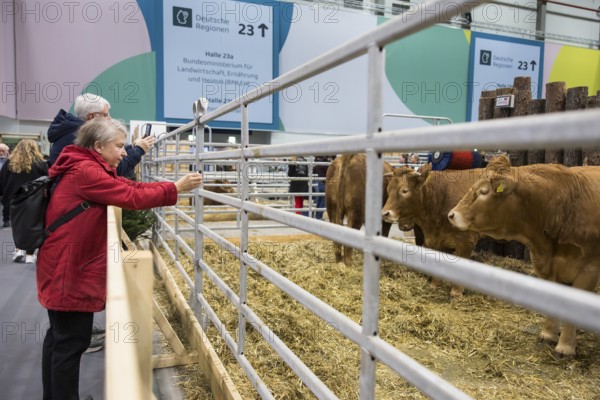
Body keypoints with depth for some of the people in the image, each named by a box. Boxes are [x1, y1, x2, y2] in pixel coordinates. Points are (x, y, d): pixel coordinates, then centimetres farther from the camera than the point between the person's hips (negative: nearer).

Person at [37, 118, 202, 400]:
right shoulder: (84, 171, -20)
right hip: (69, 269, -11)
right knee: (72, 341, 0)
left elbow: (130, 185, 4)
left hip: (64, 265, 11)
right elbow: (132, 197, -22)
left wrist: (175, 186, -4)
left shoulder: (89, 169, 12)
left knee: (59, 337, 20)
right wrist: (176, 188, -17)